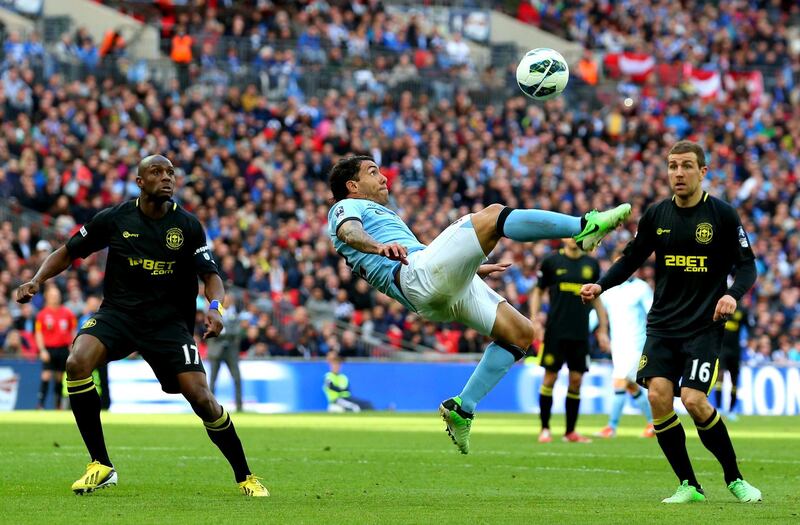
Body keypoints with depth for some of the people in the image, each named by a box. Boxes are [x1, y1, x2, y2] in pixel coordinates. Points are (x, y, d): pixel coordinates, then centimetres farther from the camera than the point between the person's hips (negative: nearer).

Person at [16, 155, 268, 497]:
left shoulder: (187, 226, -3)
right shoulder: (114, 219, -3)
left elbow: (210, 275, -4)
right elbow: (68, 252, 8)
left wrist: (215, 307, -26)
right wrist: (37, 280, -8)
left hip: (169, 322, -1)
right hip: (117, 312, 1)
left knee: (200, 397, -14)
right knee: (77, 364, -27)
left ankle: (245, 477, 6)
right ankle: (101, 467, -15)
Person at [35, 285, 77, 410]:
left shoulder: (67, 313, 5)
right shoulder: (42, 314, -1)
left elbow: (73, 331, 11)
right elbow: (38, 334, -1)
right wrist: (42, 350, -11)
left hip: (63, 348, 2)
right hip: (49, 349, -2)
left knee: (60, 377, 6)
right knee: (46, 375, -13)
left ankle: (58, 404, 13)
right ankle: (40, 404, -14)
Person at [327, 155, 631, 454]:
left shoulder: (382, 215, 41)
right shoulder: (346, 207, 12)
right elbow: (349, 232, -13)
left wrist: (475, 268, 43)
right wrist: (380, 246, -36)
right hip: (419, 274, -10)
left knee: (520, 332, 5)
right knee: (492, 216, -22)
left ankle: (462, 408, 3)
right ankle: (584, 228, -30)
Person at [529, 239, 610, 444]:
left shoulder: (591, 264, 9)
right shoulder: (551, 262, 1)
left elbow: (596, 298, 15)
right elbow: (538, 292, 7)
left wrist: (603, 330, 12)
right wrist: (535, 320, -4)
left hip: (580, 332, 2)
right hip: (555, 332, -2)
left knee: (576, 380, 1)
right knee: (550, 378, -2)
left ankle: (570, 431, 10)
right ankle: (545, 429, 8)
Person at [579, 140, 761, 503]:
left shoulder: (723, 215, -5)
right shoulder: (656, 215, 4)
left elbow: (746, 265, -2)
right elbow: (632, 258, 15)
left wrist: (733, 294, -21)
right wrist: (600, 286, 0)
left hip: (705, 326, -4)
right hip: (662, 324, 4)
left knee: (693, 400, -17)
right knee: (658, 395, -13)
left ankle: (735, 479, 4)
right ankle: (688, 486, 0)